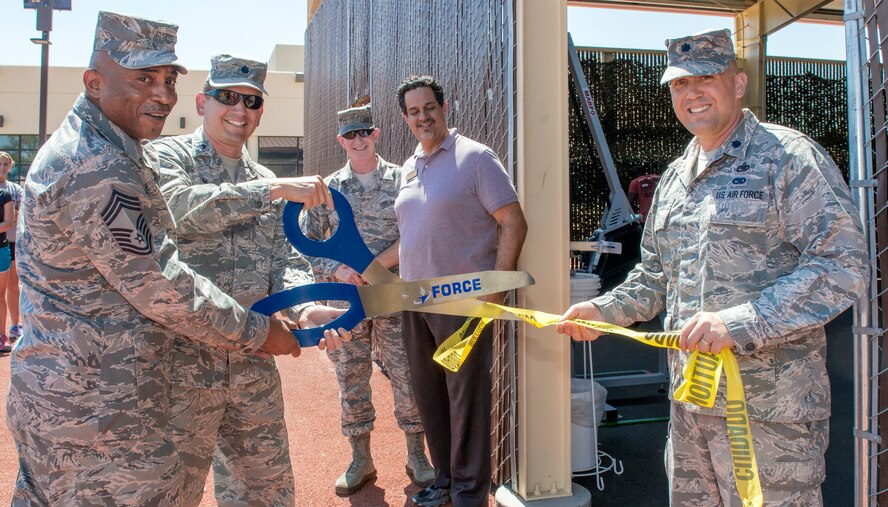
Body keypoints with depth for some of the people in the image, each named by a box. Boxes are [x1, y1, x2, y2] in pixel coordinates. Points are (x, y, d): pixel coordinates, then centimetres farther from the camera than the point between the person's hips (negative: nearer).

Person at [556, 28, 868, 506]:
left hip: (769, 405, -6)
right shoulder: (675, 176, 15)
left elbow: (842, 266, -17)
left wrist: (737, 323, -25)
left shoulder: (789, 156, -8)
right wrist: (604, 310, 7)